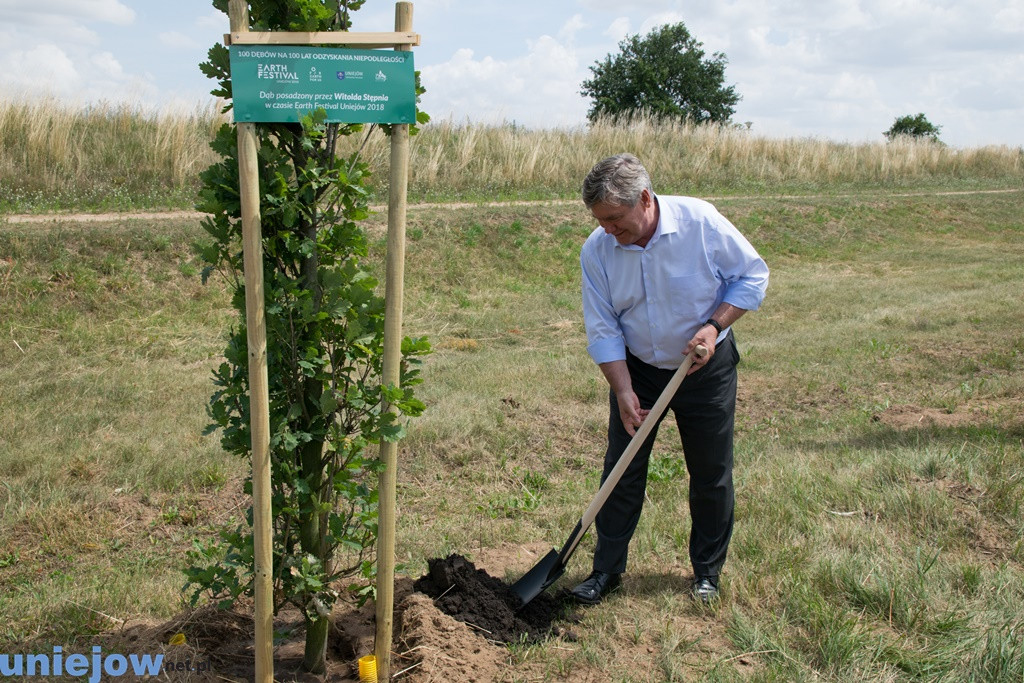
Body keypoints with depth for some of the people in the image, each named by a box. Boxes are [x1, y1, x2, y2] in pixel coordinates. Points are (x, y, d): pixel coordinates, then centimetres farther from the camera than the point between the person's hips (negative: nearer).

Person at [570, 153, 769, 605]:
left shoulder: (701, 221, -20)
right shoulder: (596, 250, -14)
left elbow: (752, 275, -9)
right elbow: (602, 329, -10)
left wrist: (714, 326, -21)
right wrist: (624, 391, -17)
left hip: (706, 369, -1)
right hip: (636, 369, 2)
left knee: (711, 475, 8)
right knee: (621, 471, 4)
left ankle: (707, 571, 27)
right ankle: (607, 569, 19)